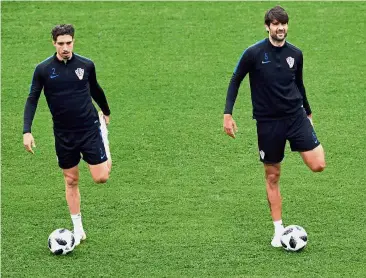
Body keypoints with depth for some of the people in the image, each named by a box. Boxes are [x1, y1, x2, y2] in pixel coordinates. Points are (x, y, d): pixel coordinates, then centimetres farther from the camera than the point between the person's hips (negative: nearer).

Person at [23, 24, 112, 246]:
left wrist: (106, 112, 30)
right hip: (64, 134, 1)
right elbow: (32, 100, -4)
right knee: (71, 181, 7)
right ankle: (78, 229, 20)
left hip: (89, 129, -1)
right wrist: (27, 131, -14)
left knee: (101, 177, -7)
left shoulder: (86, 65, -4)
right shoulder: (43, 69, -6)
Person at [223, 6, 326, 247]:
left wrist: (308, 112, 25)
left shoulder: (295, 54, 1)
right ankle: (279, 230, 17)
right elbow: (235, 81, 1)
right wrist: (228, 114, -6)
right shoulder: (254, 53, -9)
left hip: (296, 116, 2)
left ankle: (313, 144, 24)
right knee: (272, 176, 5)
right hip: (268, 122, -2)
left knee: (318, 165, -13)